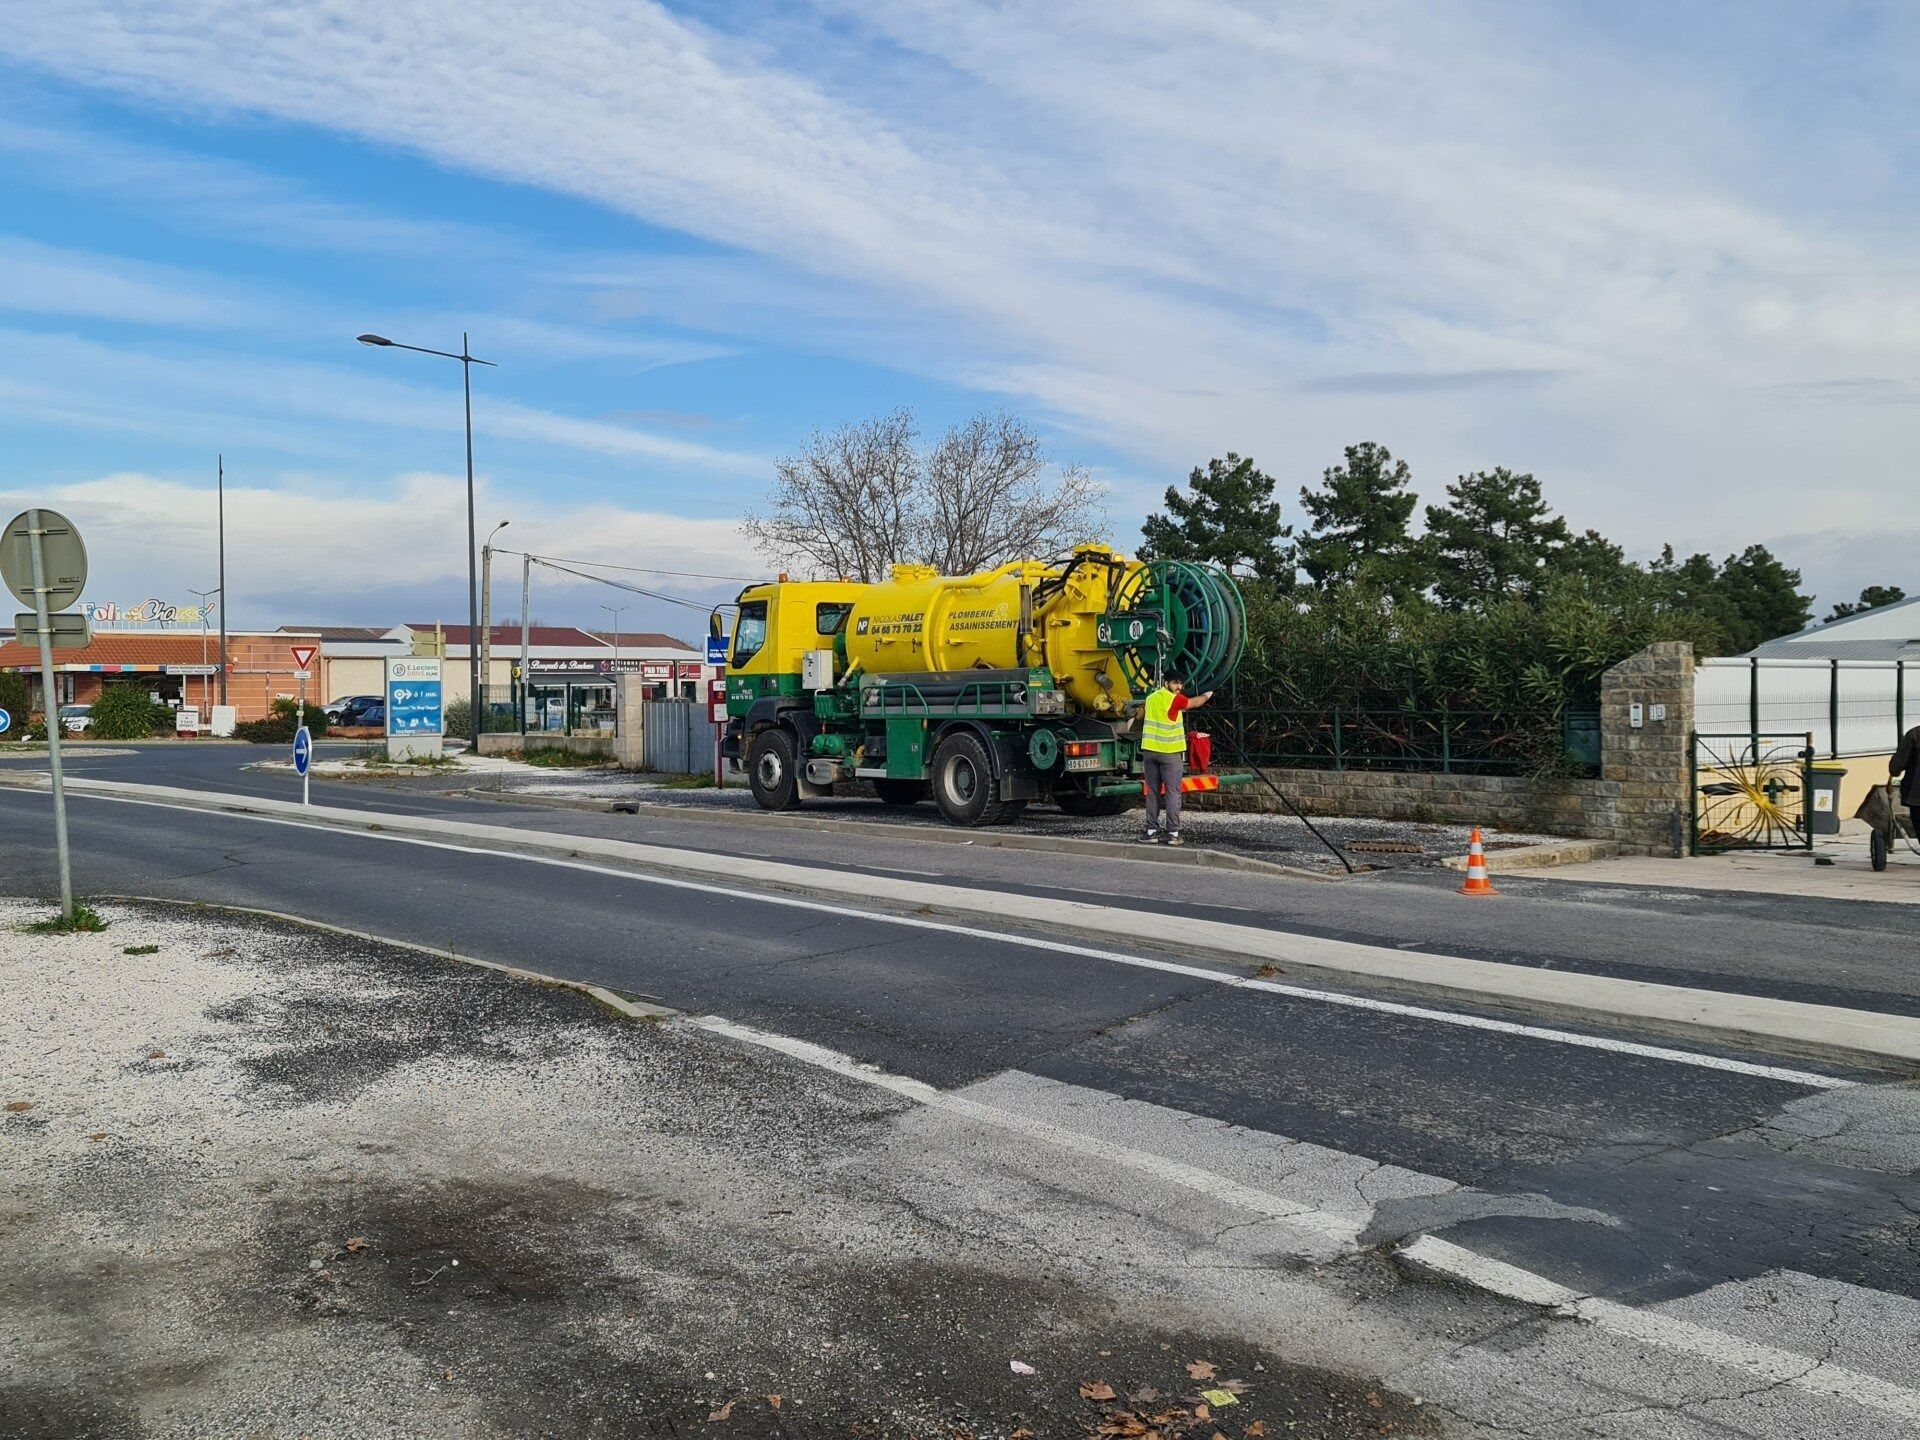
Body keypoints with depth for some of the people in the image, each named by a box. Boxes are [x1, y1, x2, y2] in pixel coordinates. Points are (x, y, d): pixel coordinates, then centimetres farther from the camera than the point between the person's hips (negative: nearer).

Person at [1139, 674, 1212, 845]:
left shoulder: (1151, 698, 12)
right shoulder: (1174, 699, -8)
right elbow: (1194, 703, 7)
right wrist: (1207, 695, 25)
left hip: (1149, 750, 6)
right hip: (1169, 752, -6)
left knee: (1152, 792, 8)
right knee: (1173, 792, 0)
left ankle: (1152, 831, 7)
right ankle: (1173, 833, -2)